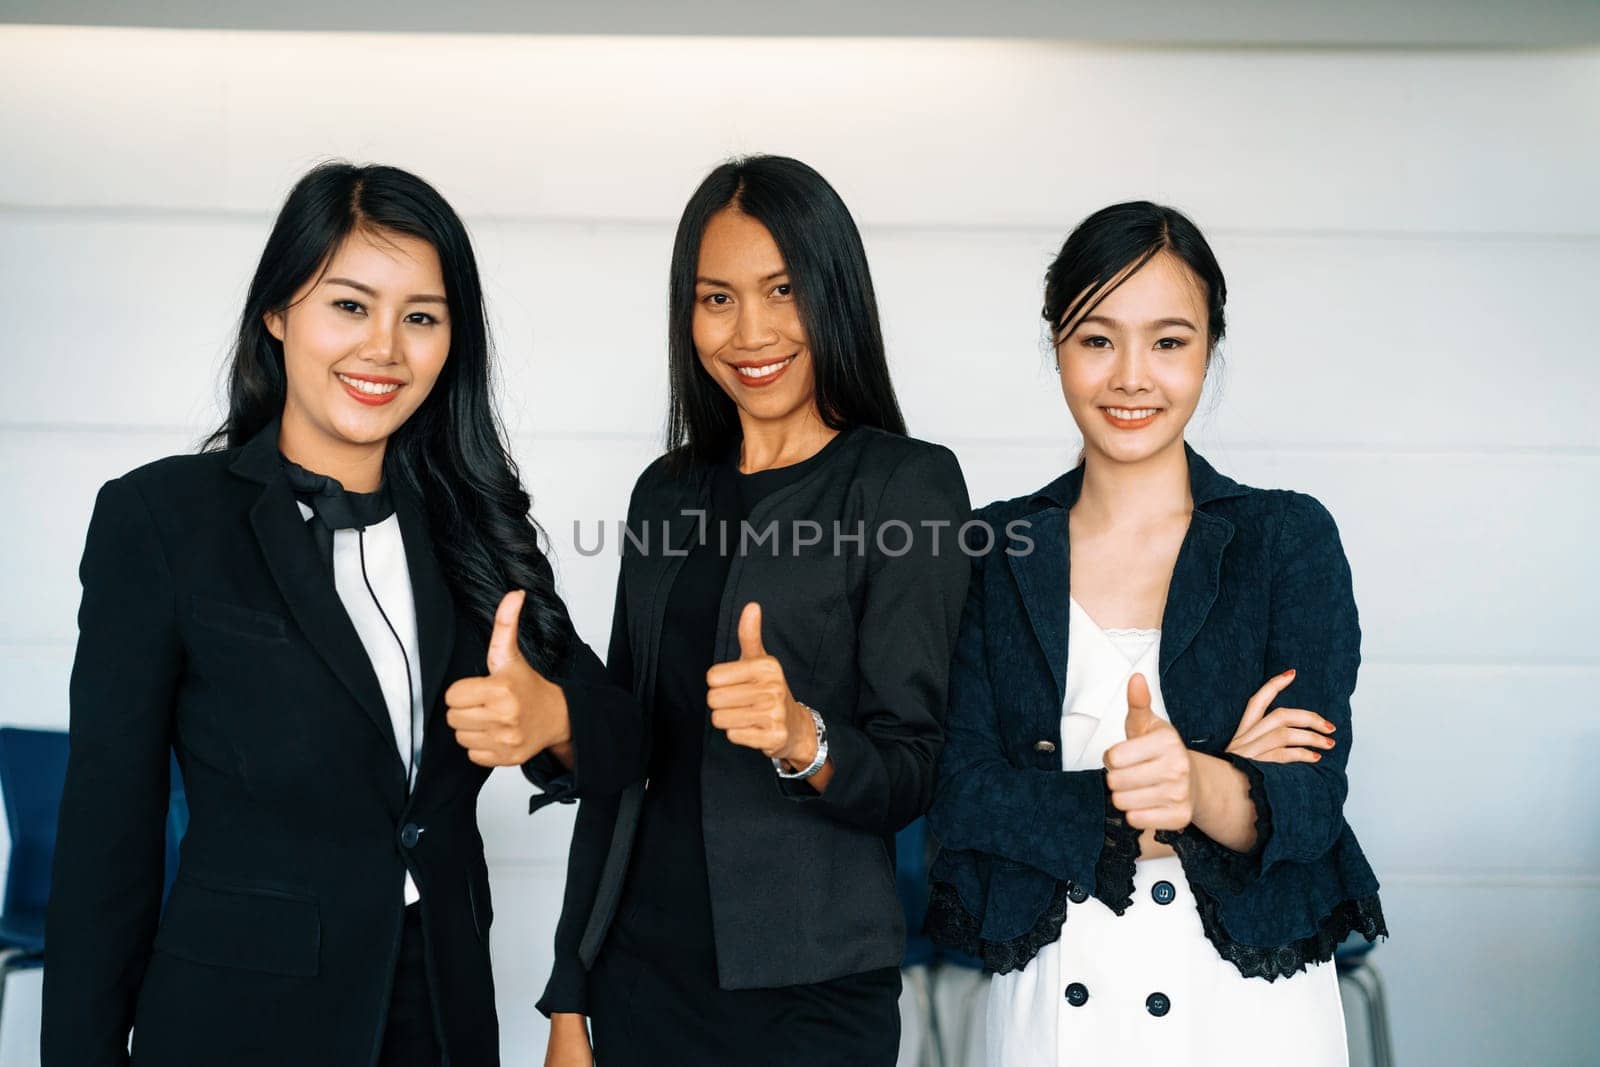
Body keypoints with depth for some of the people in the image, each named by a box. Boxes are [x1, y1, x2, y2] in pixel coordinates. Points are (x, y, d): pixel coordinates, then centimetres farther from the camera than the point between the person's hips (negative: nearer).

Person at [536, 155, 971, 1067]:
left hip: (812, 992, -4)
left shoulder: (909, 485, -8)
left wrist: (804, 739, -31)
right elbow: (619, 758, 8)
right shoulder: (667, 493, 6)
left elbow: (910, 778, -10)